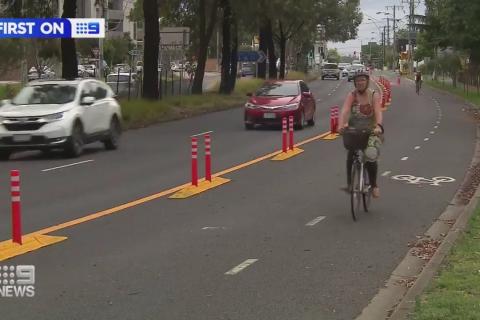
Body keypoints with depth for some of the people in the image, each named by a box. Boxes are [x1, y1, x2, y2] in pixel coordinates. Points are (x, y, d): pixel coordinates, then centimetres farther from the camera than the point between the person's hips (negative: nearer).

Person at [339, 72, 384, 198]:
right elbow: (345, 111, -20)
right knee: (351, 155, -16)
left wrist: (379, 126, -41)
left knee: (371, 156, -16)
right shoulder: (351, 96, -5)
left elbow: (378, 112, -22)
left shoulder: (374, 96, -8)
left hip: (371, 130, -2)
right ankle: (349, 183, -4)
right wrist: (342, 124, -39)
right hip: (354, 130, 2)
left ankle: (374, 185, 3)